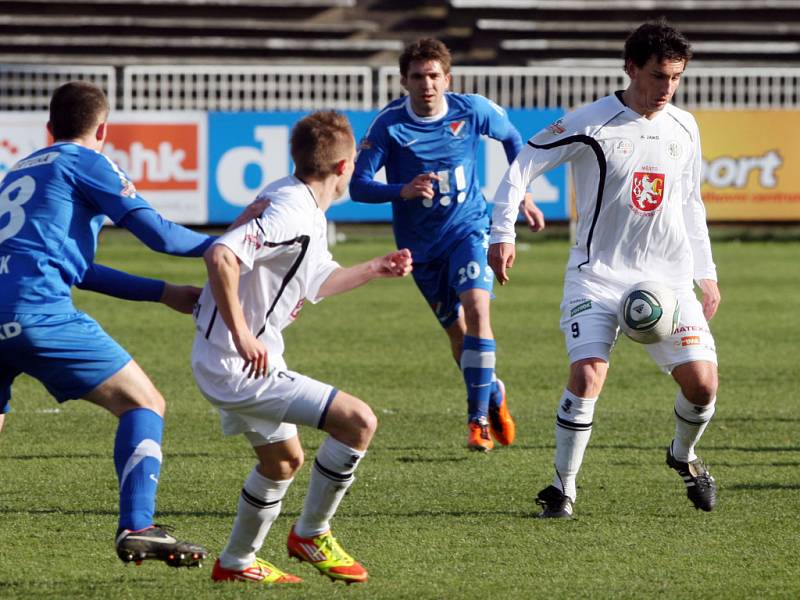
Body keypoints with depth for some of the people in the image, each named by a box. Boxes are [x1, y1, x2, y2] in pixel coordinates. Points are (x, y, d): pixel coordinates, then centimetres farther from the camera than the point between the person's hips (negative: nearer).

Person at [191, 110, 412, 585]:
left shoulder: (310, 216, 10)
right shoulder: (293, 215, -23)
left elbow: (313, 283, 26)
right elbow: (221, 256, -36)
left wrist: (374, 270, 29)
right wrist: (242, 336, -32)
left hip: (229, 366, 11)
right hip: (241, 365, -11)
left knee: (283, 460, 29)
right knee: (358, 421, -14)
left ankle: (237, 563, 41)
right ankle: (311, 534, 1)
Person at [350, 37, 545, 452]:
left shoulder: (472, 110, -11)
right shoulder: (389, 124, -16)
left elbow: (511, 138, 11)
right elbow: (358, 186, -16)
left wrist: (523, 196, 11)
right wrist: (403, 191, -34)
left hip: (468, 227, -1)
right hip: (421, 244, 1)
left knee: (475, 307, -24)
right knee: (457, 333, 8)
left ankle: (479, 419, -20)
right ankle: (493, 395, 37)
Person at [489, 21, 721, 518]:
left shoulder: (684, 128, 7)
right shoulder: (591, 125, -9)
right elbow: (523, 166, -4)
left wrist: (707, 274, 17)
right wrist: (503, 234, -12)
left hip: (669, 276, 4)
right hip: (598, 274, -4)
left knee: (702, 381, -7)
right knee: (587, 374, -21)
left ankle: (684, 455, 26)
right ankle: (564, 487, -5)